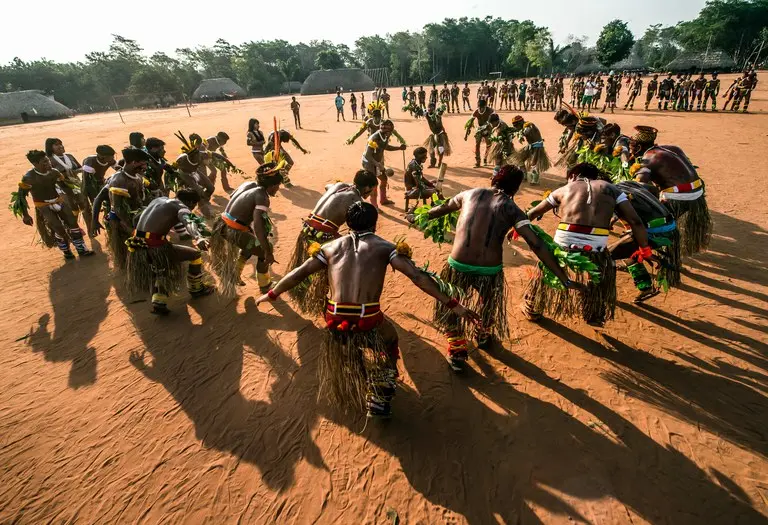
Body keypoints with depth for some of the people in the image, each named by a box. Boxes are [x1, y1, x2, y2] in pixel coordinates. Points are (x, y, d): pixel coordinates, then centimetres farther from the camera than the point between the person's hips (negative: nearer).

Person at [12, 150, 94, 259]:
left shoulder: (54, 172, -4)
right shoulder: (28, 178, -18)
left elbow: (65, 186, 12)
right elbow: (21, 195, -12)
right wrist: (25, 215, -12)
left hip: (60, 202, 5)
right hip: (44, 207, -5)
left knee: (73, 224, -2)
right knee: (59, 230, -14)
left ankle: (82, 249, 8)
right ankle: (66, 251, 8)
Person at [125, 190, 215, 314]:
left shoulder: (159, 199, 20)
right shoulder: (181, 207, -4)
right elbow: (188, 222, -28)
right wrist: (198, 238, -45)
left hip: (138, 249, 8)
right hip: (155, 247, -8)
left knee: (161, 270, 35)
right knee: (196, 254, 8)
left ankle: (158, 302, 21)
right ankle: (196, 289, 25)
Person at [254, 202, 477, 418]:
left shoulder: (332, 247, 13)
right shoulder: (384, 247, 4)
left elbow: (299, 273, 15)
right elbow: (417, 276, -6)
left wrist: (271, 295, 28)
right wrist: (451, 304, -5)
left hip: (335, 320, 3)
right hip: (368, 321, -3)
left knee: (340, 346, 37)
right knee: (388, 340, 30)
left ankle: (340, 390, 56)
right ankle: (379, 401, 29)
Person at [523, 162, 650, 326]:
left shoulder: (564, 189, 17)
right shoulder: (610, 189, 16)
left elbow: (533, 212, 25)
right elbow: (635, 221, 8)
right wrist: (645, 249, 17)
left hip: (563, 245, 0)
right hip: (596, 249, 0)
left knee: (545, 274, 26)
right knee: (604, 274, 31)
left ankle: (532, 311, 44)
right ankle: (594, 317, 46)